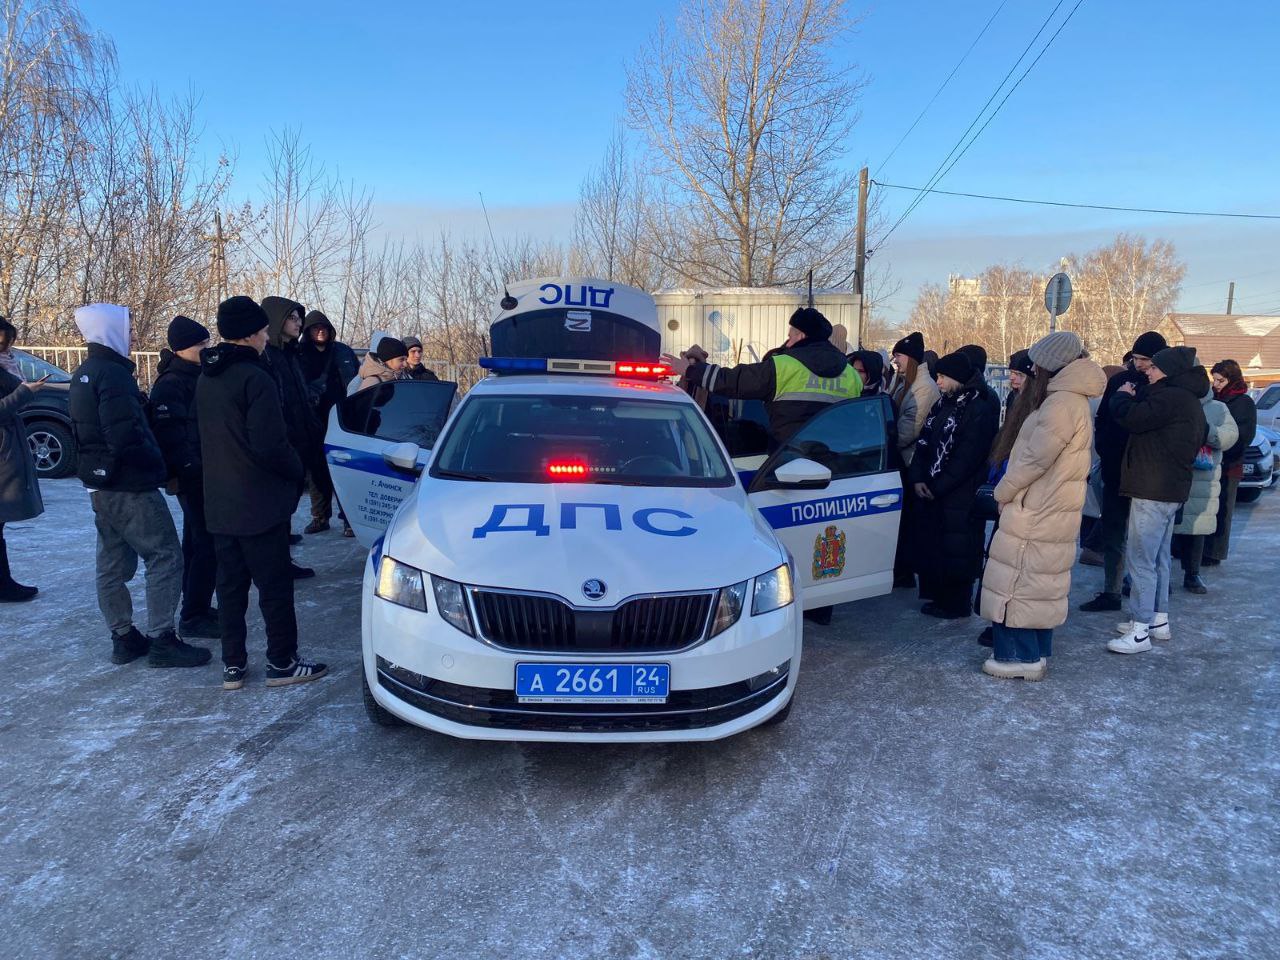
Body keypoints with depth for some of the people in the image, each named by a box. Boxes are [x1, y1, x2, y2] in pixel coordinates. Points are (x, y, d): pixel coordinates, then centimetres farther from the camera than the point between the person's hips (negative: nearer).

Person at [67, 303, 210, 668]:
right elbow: (124, 436, -25)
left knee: (113, 565, 14)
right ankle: (161, 639, -4)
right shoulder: (113, 373, -17)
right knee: (165, 557, -4)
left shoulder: (82, 375, 14)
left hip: (101, 486, 10)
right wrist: (155, 462, -12)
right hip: (130, 487, -10)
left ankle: (124, 638, 22)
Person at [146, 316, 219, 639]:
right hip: (193, 478, -10)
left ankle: (197, 608, 29)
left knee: (197, 541, 17)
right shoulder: (171, 384, -15)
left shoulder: (197, 376, 14)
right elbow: (170, 435, -21)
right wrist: (190, 470, -21)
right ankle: (192, 617, -2)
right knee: (207, 544, -9)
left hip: (204, 475, 10)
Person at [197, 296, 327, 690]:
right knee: (275, 586, 3)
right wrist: (296, 468, -5)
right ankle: (282, 663, 11)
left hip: (219, 504, 8)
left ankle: (233, 665, 19)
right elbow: (270, 446, -22)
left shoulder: (205, 379, 10)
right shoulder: (254, 377, -18)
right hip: (260, 503, -8)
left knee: (229, 585, 13)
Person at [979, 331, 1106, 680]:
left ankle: (1023, 655, 4)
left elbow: (1034, 459, -21)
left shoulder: (1061, 404, -19)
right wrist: (1010, 491, 11)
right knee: (1042, 583, 15)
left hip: (1033, 515, -10)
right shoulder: (1074, 400, 14)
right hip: (1052, 514, 10)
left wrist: (1003, 491, -8)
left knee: (1018, 582, -2)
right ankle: (1038, 651, 23)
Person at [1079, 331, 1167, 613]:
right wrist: (1104, 450, 0)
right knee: (1112, 535, 9)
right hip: (1116, 473, 5)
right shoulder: (1120, 380, 4)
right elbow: (1102, 419, 10)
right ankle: (1111, 592, 18)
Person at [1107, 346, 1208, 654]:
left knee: (1140, 559, -8)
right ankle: (1159, 619, 28)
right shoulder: (1188, 400, 17)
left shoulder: (1170, 397, -18)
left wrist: (1123, 396, -5)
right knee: (1158, 558, 18)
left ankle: (1141, 631, -6)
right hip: (1170, 490, 11)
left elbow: (1131, 418, -23)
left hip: (1152, 491, -11)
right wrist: (1134, 400, 7)